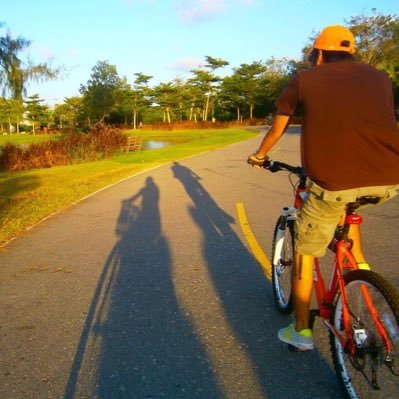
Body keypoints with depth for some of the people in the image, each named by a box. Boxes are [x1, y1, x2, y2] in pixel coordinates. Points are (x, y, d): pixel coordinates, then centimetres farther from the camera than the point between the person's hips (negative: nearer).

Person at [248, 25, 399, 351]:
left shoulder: (304, 80, 12)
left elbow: (276, 131, 23)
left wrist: (259, 156, 43)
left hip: (335, 181, -4)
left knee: (304, 253, 18)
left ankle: (301, 332, 28)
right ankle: (360, 266, 29)